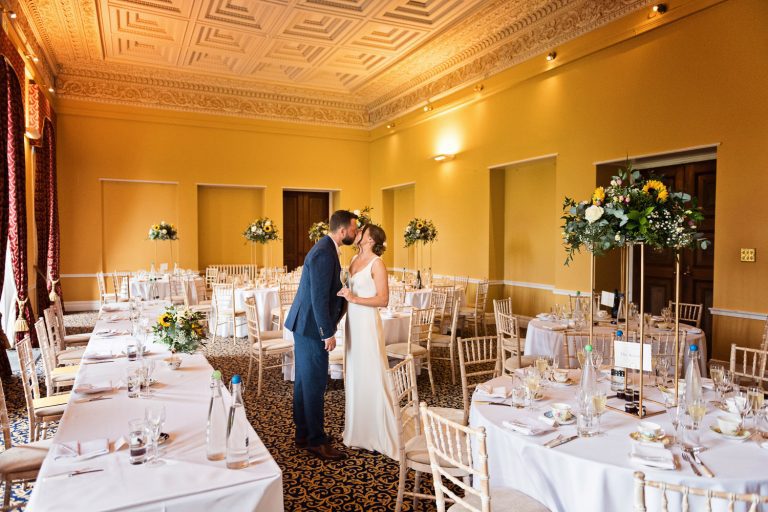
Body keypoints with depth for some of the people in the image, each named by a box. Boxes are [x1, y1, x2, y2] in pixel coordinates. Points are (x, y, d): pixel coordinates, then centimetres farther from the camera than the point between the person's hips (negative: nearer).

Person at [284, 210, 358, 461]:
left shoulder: (326, 248, 11)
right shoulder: (324, 254, -20)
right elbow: (319, 298, -23)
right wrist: (328, 333, -19)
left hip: (304, 325, 11)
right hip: (311, 327, -11)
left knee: (304, 382, 17)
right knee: (315, 384, 0)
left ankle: (304, 434, 29)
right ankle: (316, 440, 13)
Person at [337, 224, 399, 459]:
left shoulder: (377, 263, -11)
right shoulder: (355, 260, 12)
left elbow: (383, 300, -15)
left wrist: (354, 299, -21)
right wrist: (344, 295, 6)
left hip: (367, 324, -8)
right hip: (352, 322, 8)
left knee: (371, 377, -2)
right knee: (354, 375, 15)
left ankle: (378, 435, 11)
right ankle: (358, 429, 29)